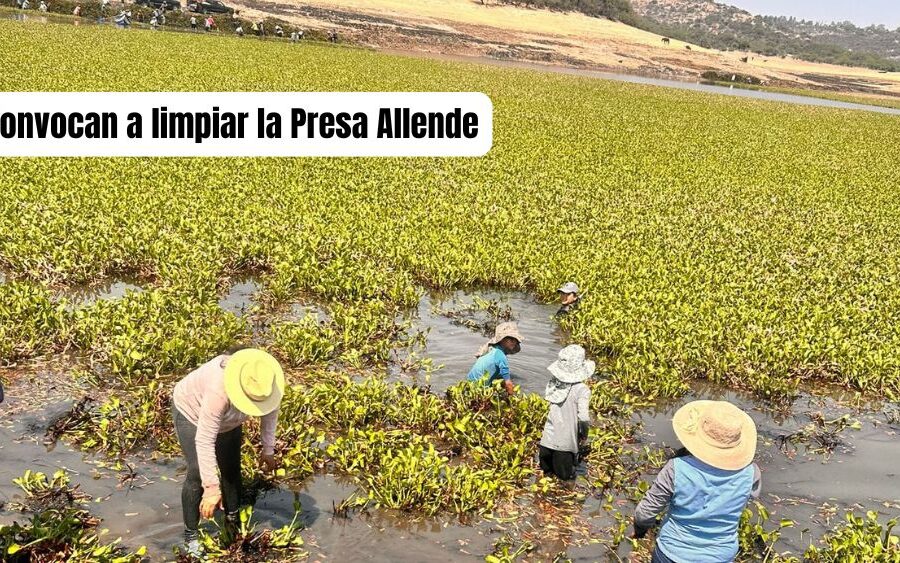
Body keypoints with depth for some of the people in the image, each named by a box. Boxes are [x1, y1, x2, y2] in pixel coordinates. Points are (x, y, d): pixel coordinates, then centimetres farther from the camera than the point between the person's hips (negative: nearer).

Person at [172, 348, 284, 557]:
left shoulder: (265, 380, -29)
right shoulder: (219, 391, -46)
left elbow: (270, 411, -8)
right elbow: (204, 441, -43)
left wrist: (268, 449, -3)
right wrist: (211, 487, -43)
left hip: (226, 419, 5)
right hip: (191, 411, -5)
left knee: (232, 469, 6)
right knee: (197, 472, -13)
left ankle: (232, 522, 24)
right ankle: (190, 536, 1)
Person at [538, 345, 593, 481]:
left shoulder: (554, 382, -9)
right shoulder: (582, 390, -23)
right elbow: (583, 417, -27)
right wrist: (584, 433, -8)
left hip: (550, 433, 5)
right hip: (566, 437, -5)